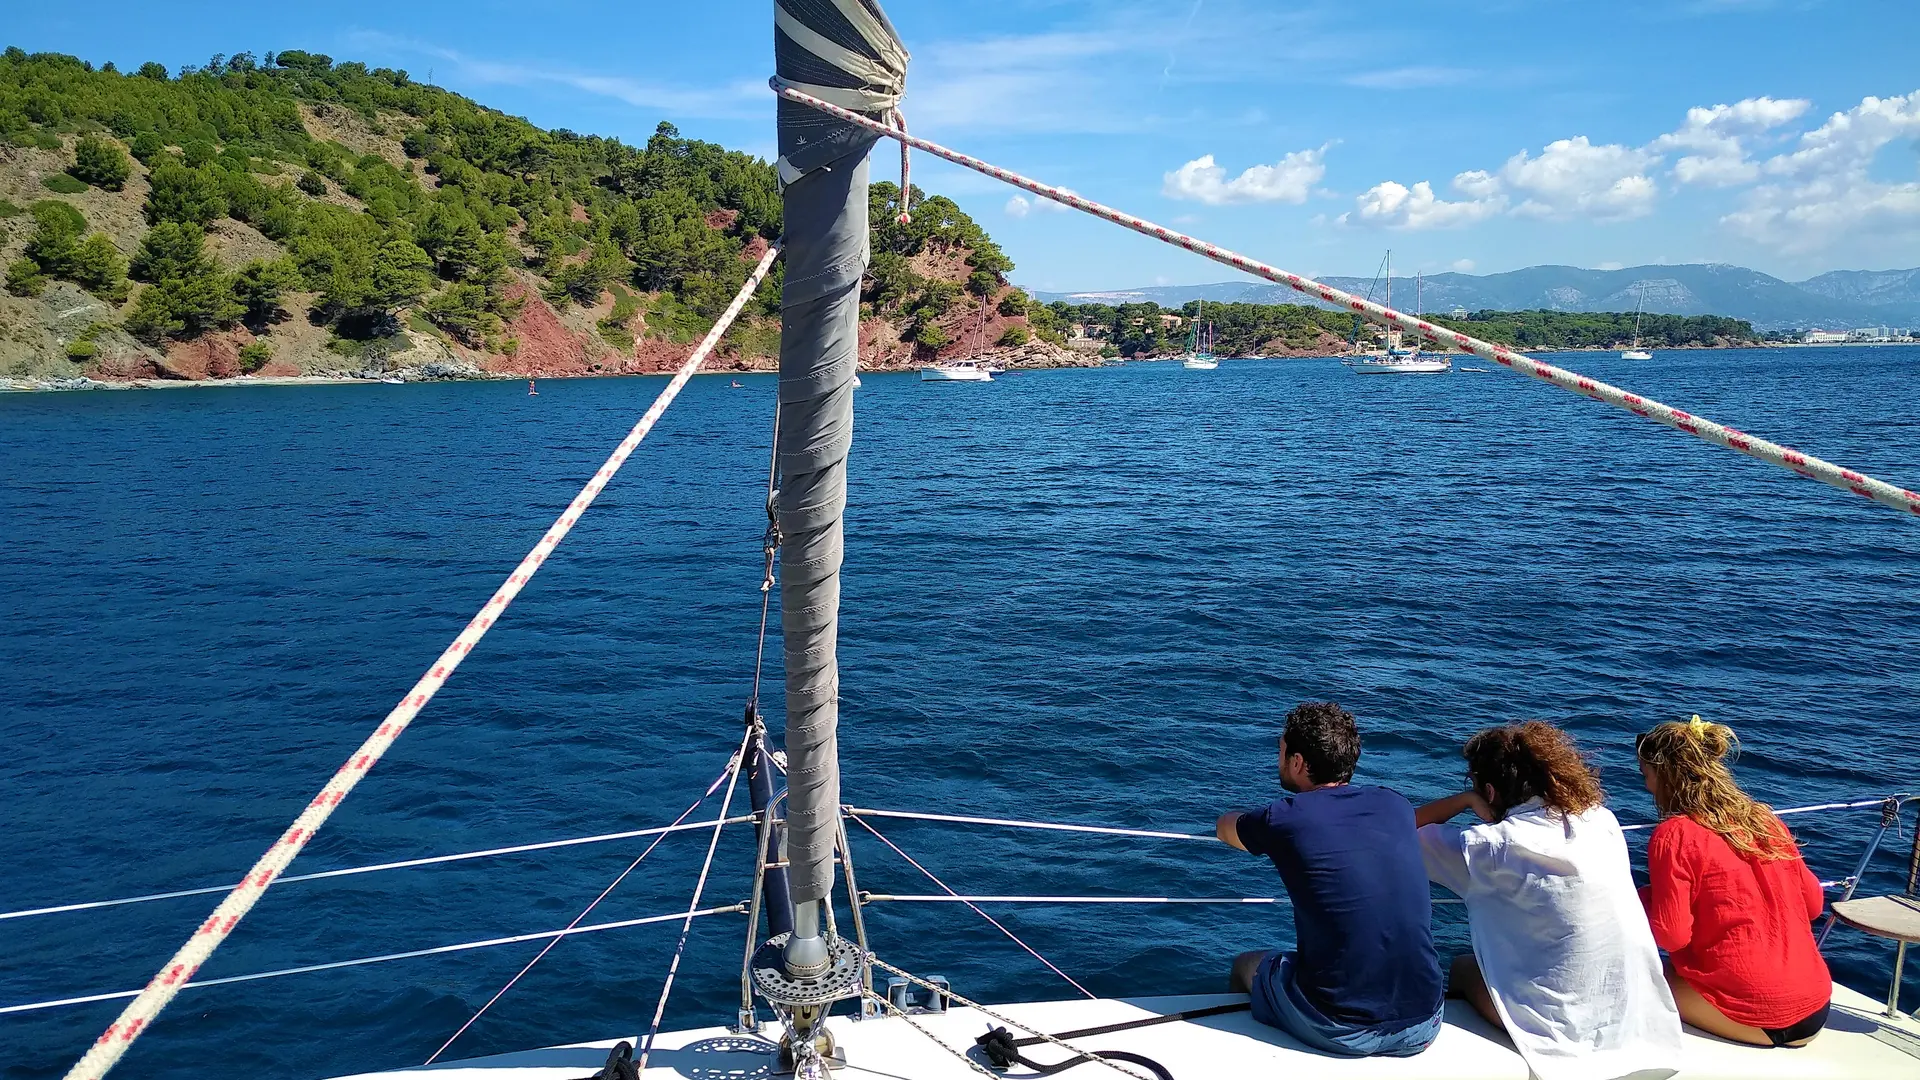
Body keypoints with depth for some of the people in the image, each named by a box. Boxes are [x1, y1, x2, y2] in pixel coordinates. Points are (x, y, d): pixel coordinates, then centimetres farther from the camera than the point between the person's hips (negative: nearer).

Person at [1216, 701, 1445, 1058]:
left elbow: (1223, 827, 16)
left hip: (1338, 1032, -4)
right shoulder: (1395, 805, 3)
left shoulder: (1284, 819, -8)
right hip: (1422, 1029, 4)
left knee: (1245, 965, 26)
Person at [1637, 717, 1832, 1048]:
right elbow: (1813, 903, 16)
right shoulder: (1765, 819, 7)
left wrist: (1643, 897, 5)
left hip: (1753, 1016, -7)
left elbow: (1671, 936, -13)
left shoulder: (1674, 835, -12)